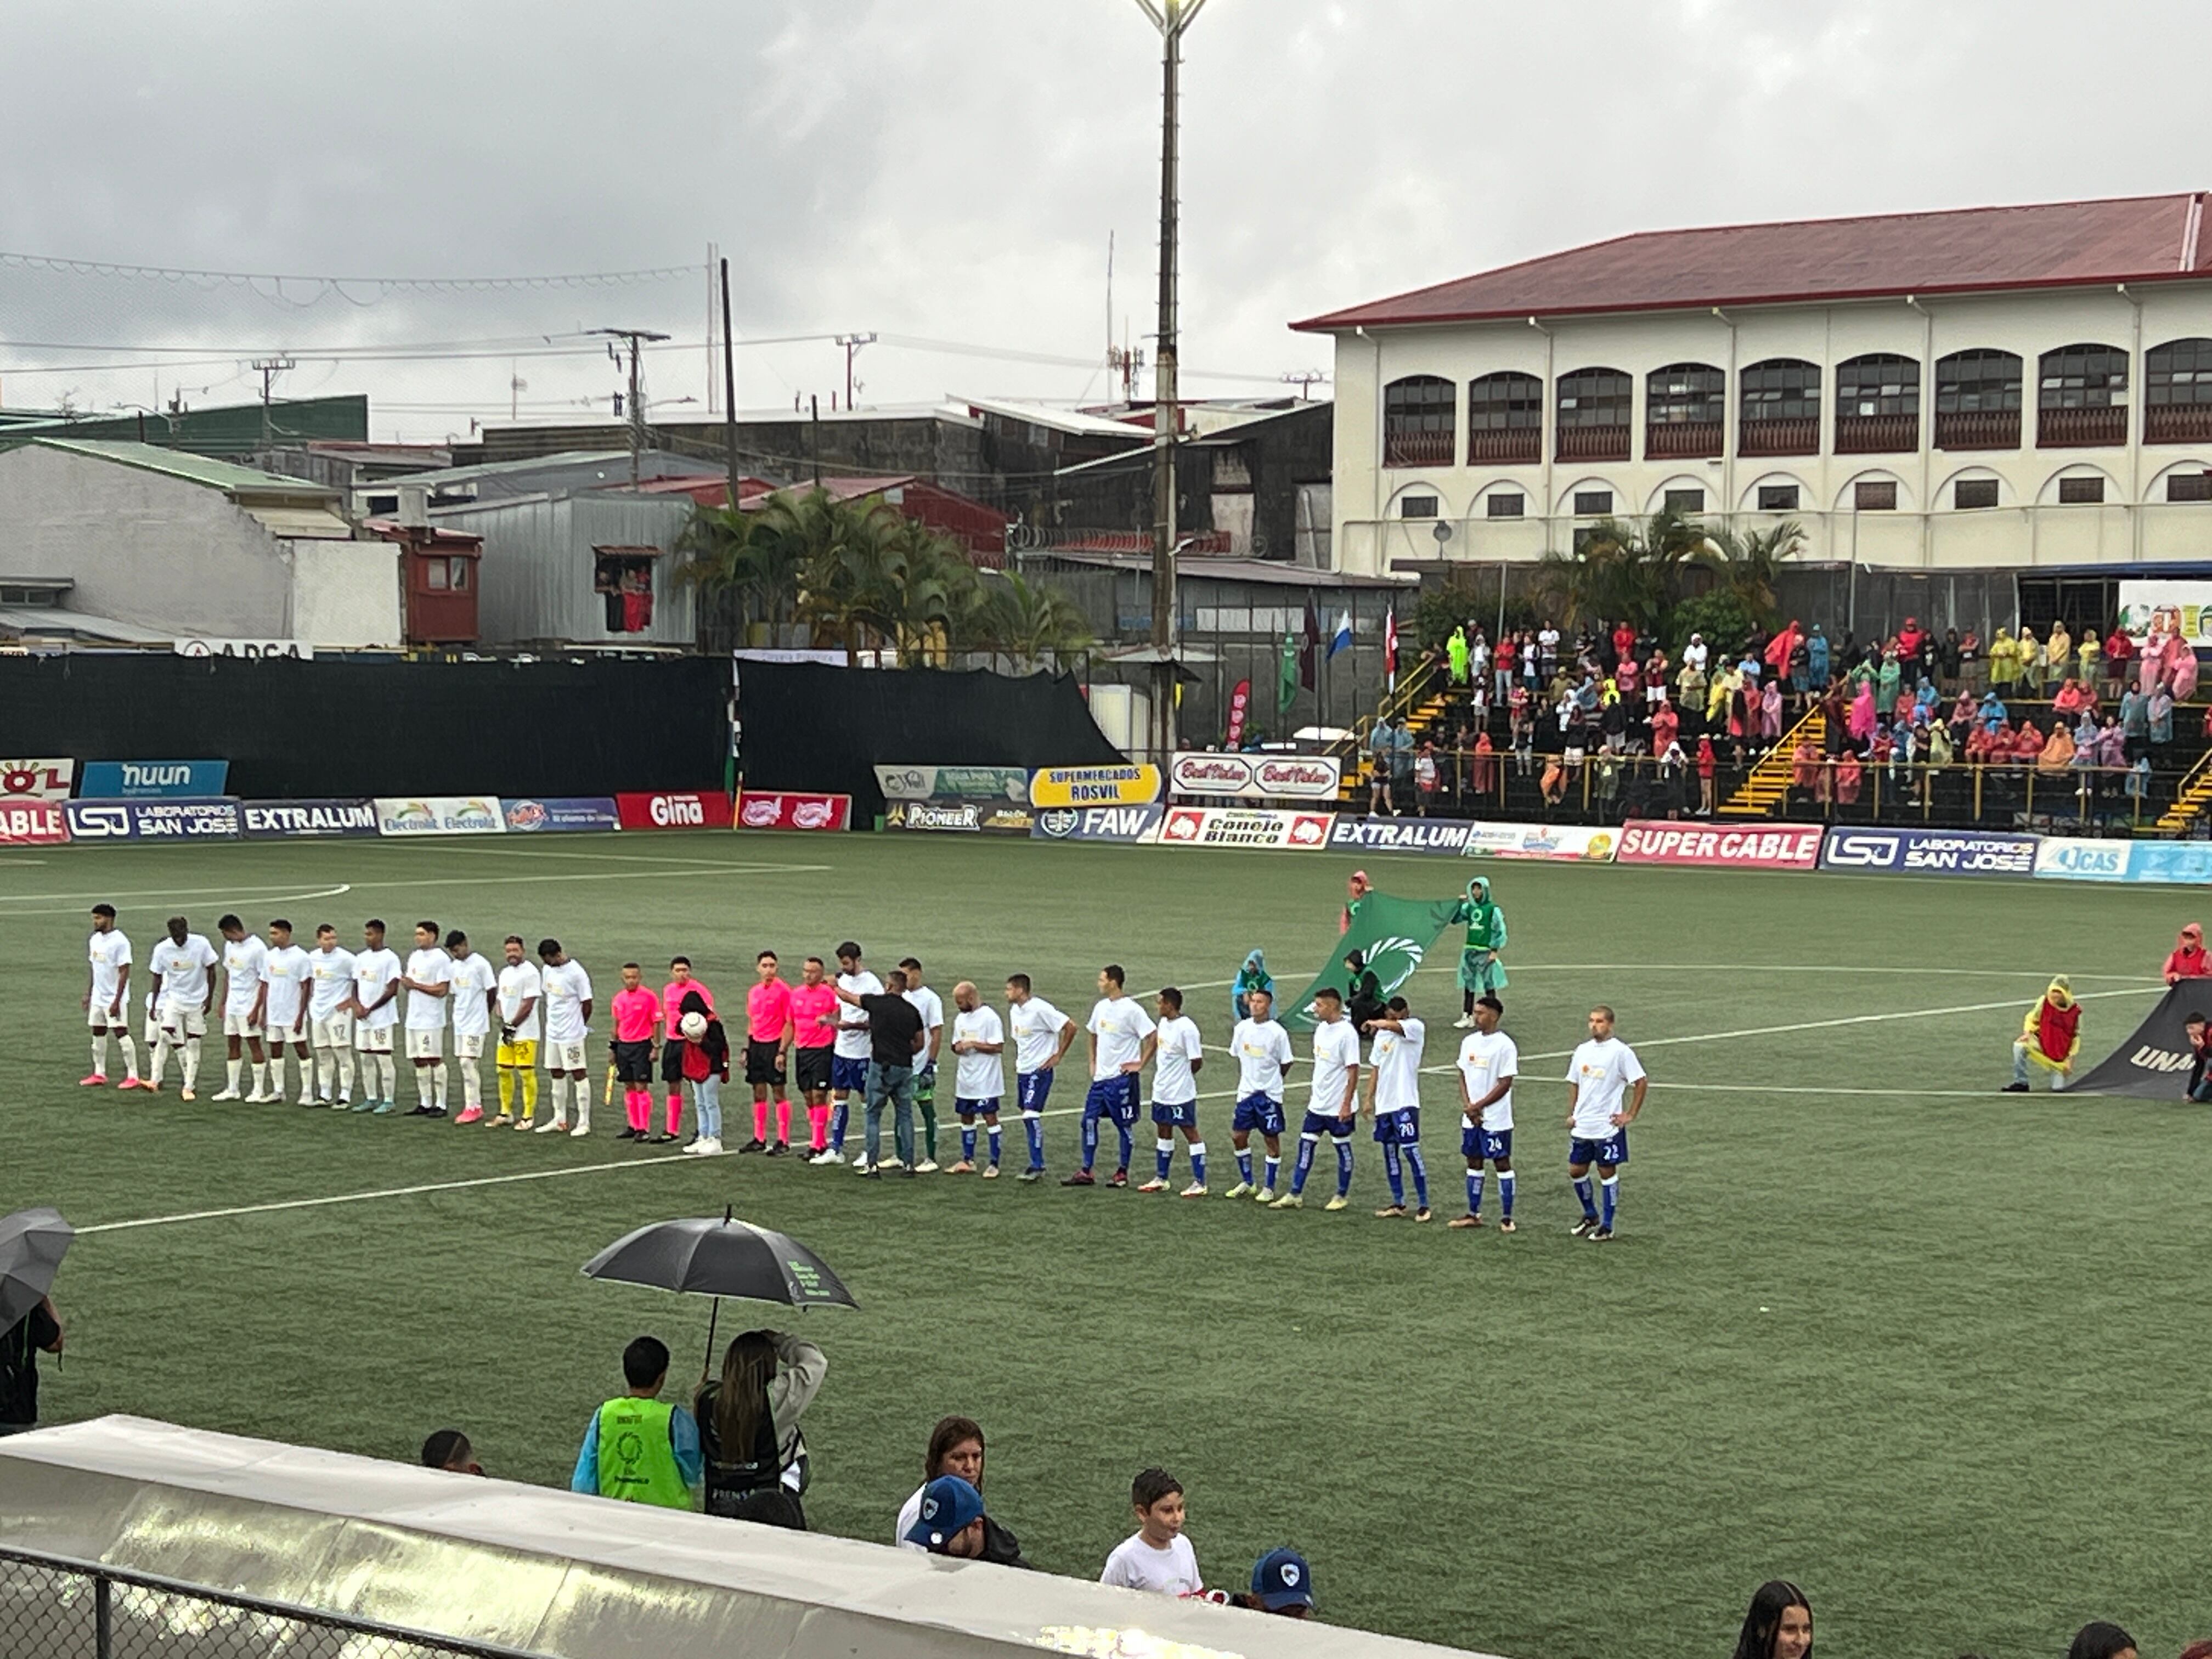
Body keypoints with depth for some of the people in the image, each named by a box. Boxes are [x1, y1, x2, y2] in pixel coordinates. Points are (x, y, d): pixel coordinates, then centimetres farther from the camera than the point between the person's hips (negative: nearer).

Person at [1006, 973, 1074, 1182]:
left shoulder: (1040, 1009, -17)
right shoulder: (1014, 1010, 9)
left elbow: (1070, 1028, -16)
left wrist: (1058, 1056, -12)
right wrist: (1018, 1062, 17)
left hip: (1040, 1070, -9)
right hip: (1022, 1070, 9)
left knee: (1031, 1115, -14)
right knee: (1027, 1117, 10)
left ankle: (1037, 1166, -10)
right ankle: (1036, 1164, 17)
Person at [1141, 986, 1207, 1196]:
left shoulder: (1187, 1028, -20)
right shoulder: (1163, 1023, 7)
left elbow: (1197, 1061, -17)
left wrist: (1182, 1076, -2)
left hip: (1181, 1092, -9)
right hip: (1161, 1091, 9)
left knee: (1191, 1132, -2)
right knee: (1163, 1132, 16)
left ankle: (1199, 1183, 2)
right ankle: (1160, 1179, 27)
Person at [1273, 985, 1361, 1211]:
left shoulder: (1346, 1033, -18)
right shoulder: (1321, 1029, 7)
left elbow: (1353, 1071, -18)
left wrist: (1347, 1104, -20)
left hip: (1338, 1106, -8)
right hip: (1318, 1103, 8)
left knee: (1343, 1148, 7)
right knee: (1306, 1144, 6)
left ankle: (1343, 1196, 20)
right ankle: (1295, 1195, 10)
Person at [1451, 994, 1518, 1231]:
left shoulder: (1504, 1045, -12)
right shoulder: (1469, 1042, 8)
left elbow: (1505, 1084, -14)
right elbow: (1463, 1076, 11)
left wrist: (1478, 1106, -14)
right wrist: (1468, 1106, -4)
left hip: (1496, 1119, -6)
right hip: (1471, 1117, 6)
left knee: (1502, 1163, 0)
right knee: (1474, 1163, 12)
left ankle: (1506, 1218, 4)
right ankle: (1473, 1214, 20)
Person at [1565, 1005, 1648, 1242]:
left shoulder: (1620, 1052, -10)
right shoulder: (1583, 1051, 8)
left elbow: (1641, 1082, -8)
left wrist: (1630, 1115, -9)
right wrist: (1571, 1114, 9)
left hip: (1608, 1126, -6)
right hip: (1582, 1125, 6)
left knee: (1607, 1173, 1)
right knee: (1576, 1170, 9)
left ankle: (1607, 1227, 9)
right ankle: (1590, 1216, 29)